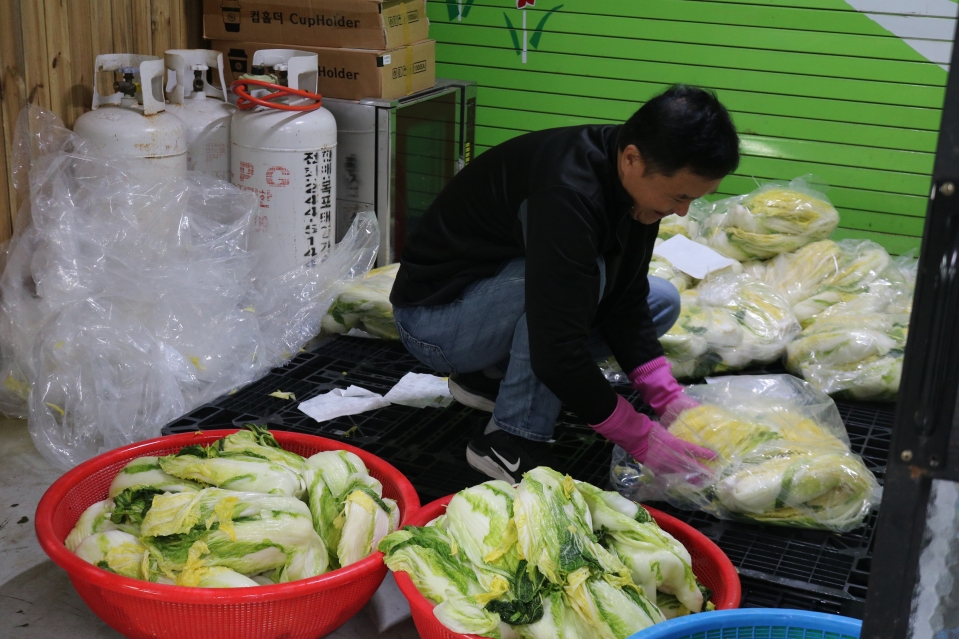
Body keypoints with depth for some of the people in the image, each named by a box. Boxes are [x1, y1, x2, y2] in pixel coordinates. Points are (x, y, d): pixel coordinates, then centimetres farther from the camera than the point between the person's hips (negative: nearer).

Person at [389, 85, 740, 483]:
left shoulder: (634, 181, -9)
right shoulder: (566, 193, -35)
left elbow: (624, 300, -1)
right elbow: (557, 350, -36)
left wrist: (668, 398, -11)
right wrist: (641, 439, -28)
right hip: (432, 319, -9)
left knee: (661, 301, 4)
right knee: (578, 278, -31)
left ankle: (490, 375, 8)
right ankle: (509, 443, -19)